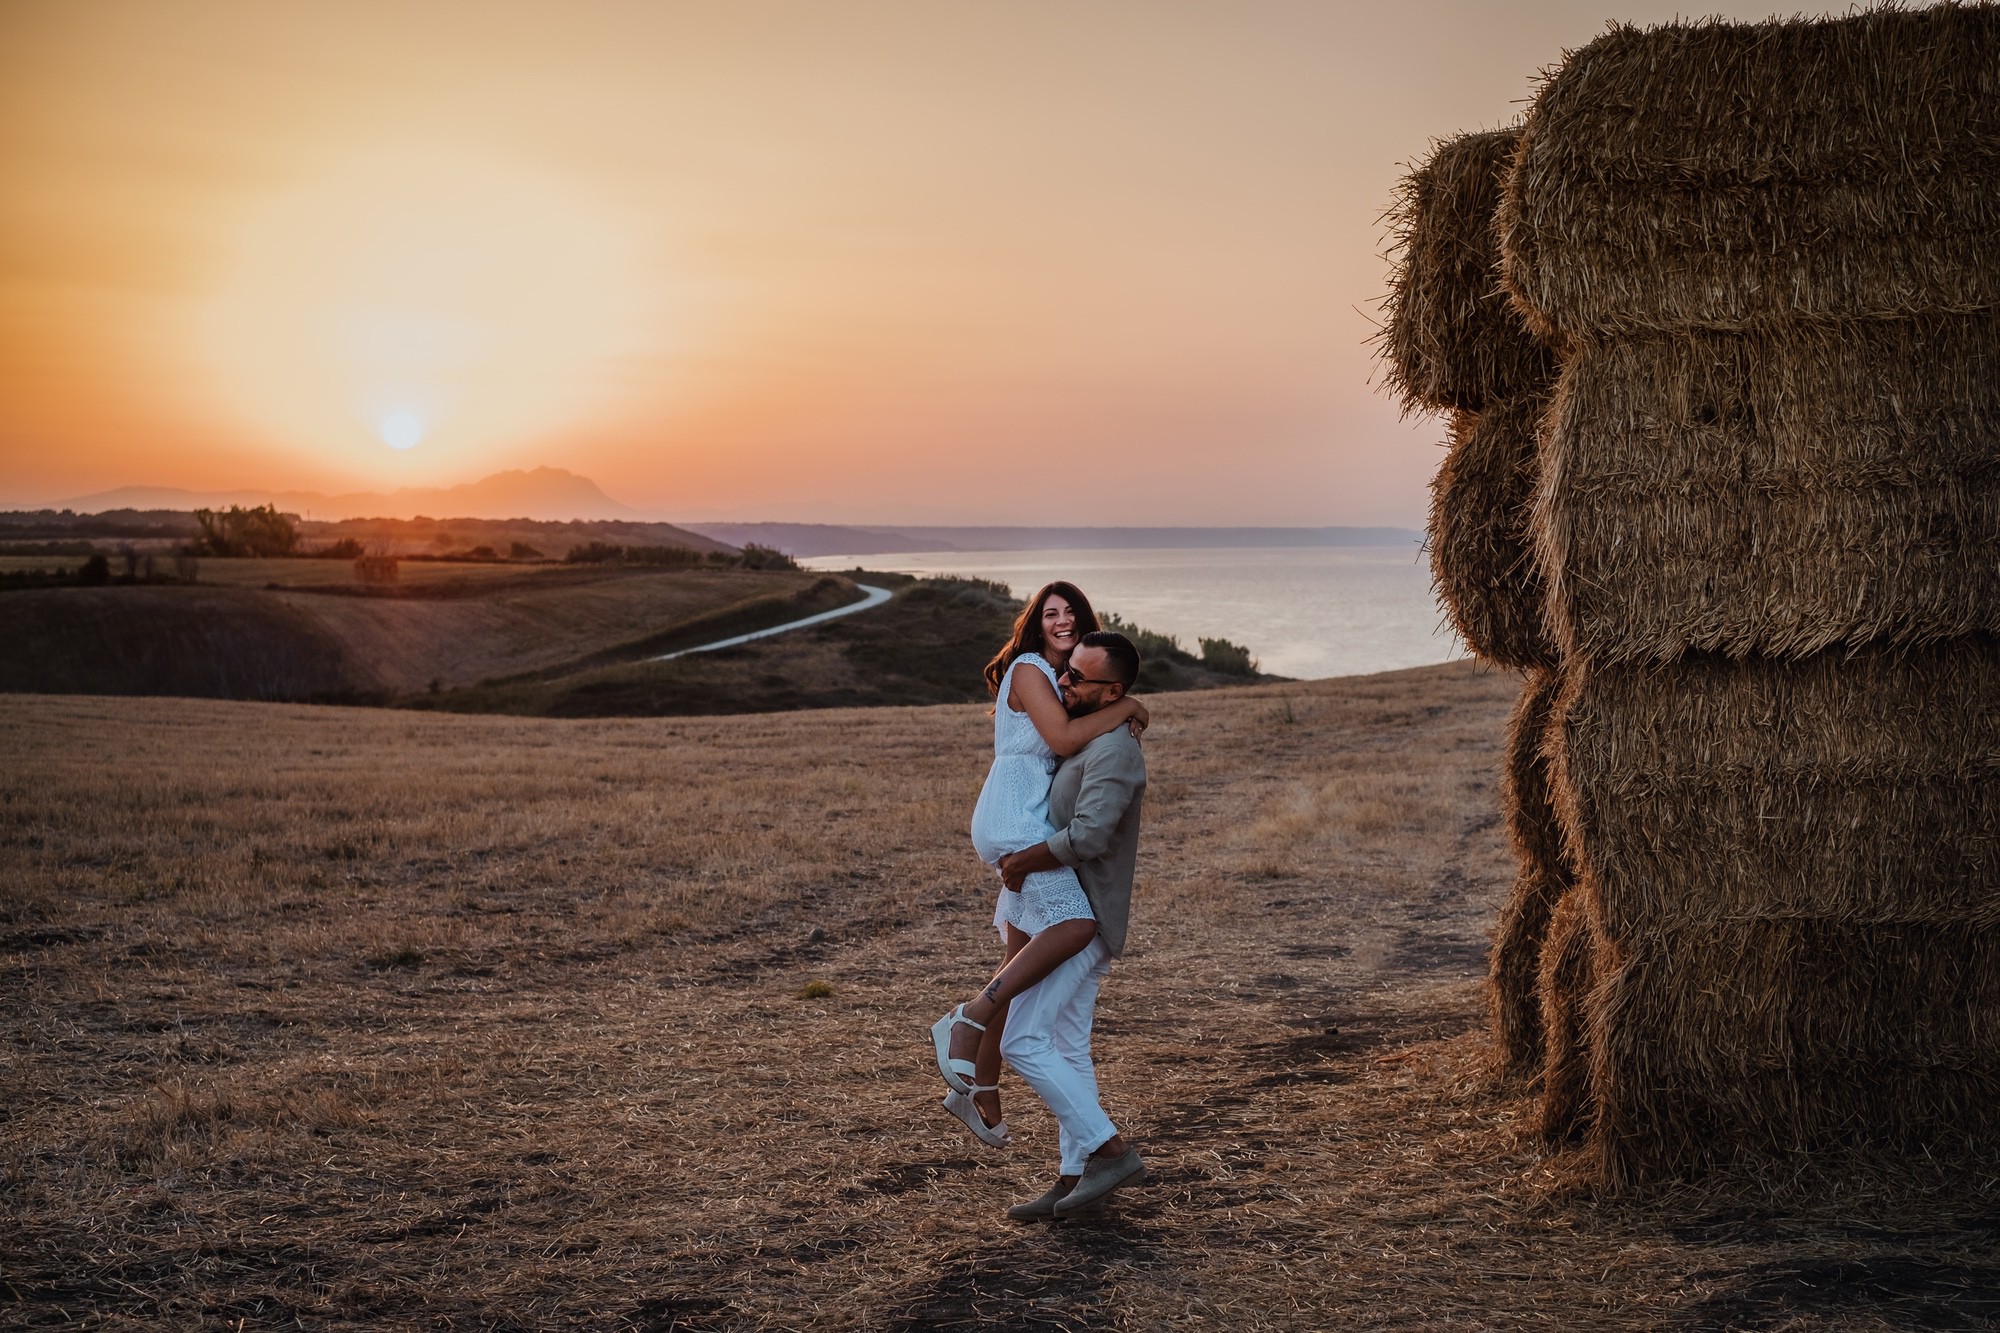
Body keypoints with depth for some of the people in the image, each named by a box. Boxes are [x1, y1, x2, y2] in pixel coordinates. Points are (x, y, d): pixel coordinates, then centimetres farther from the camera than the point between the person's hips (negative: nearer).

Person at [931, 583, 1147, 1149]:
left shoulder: (1058, 677, 22)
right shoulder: (1028, 669, -8)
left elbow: (1070, 746, 25)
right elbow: (1063, 738, -19)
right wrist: (1126, 708, -9)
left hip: (1033, 823, 10)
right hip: (1014, 819, -10)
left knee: (1020, 962, 9)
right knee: (1075, 924, -26)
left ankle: (979, 1092, 16)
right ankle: (966, 1022, -22)